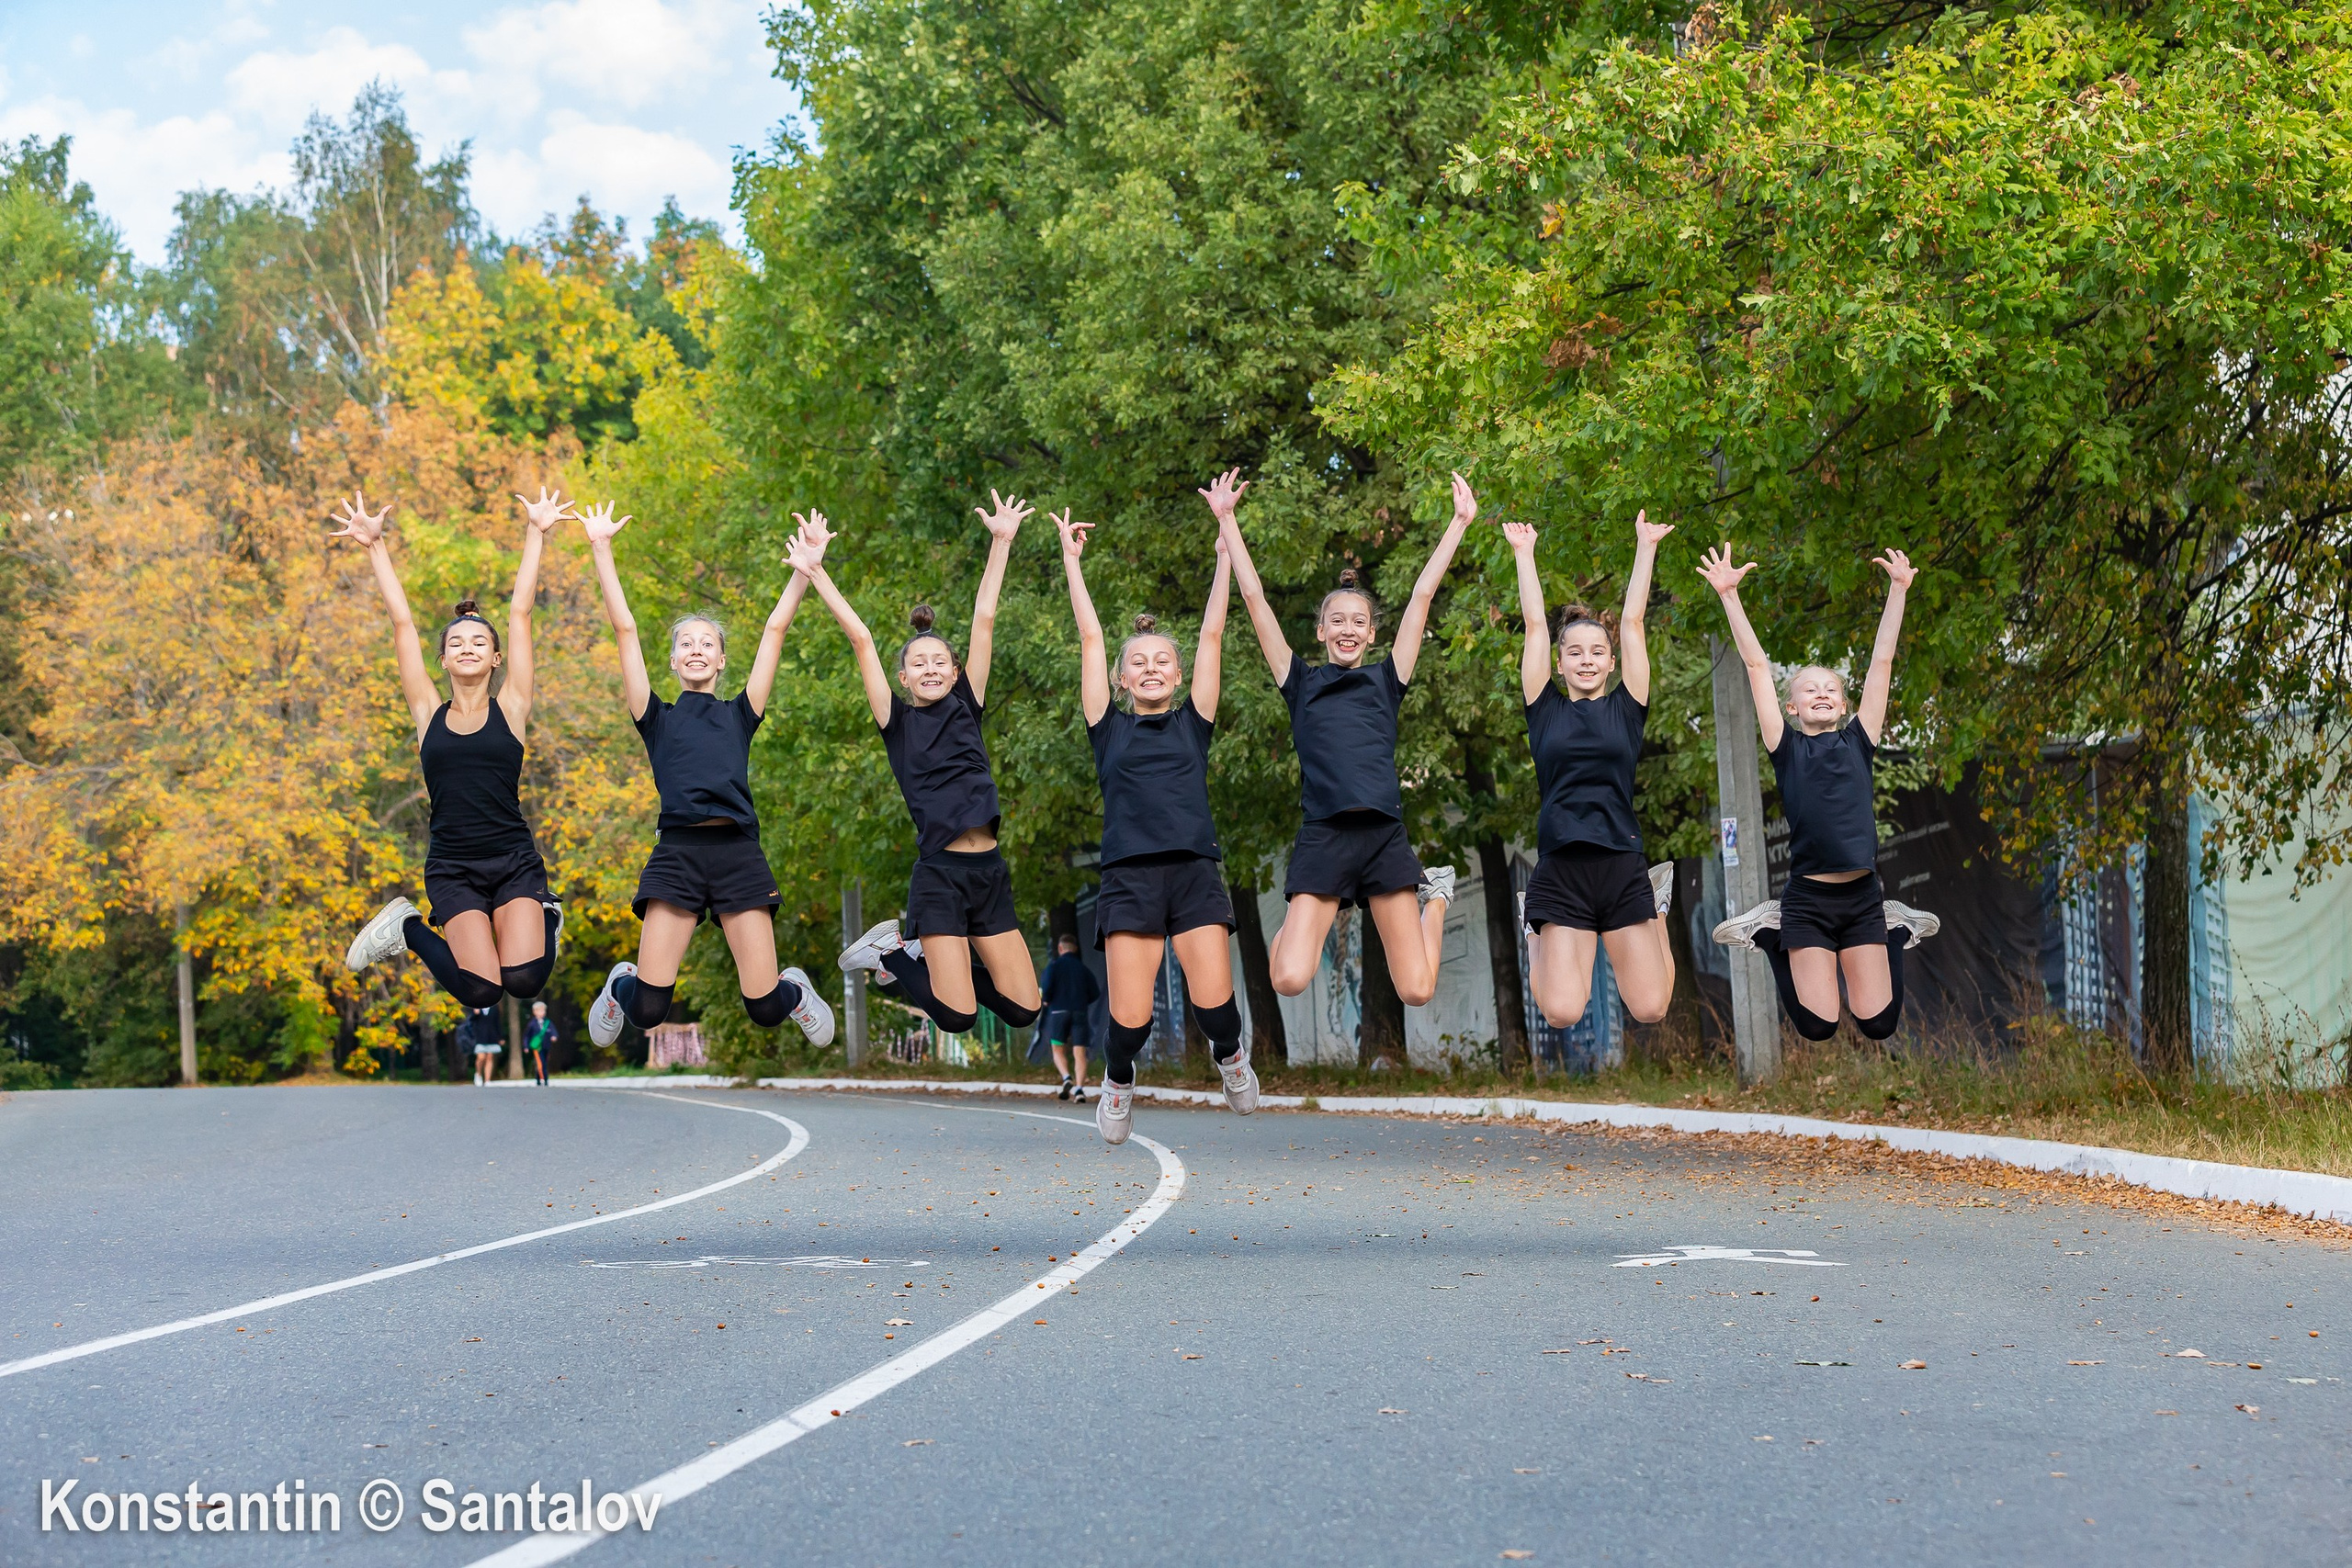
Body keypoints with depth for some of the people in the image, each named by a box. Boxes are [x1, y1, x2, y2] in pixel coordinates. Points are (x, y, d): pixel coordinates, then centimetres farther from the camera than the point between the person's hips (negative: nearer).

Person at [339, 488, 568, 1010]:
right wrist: (374, 547, 9)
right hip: (452, 868, 0)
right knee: (480, 991, -19)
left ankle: (543, 913, 14)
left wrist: (535, 535, 6)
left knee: (524, 980, -22)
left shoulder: (510, 708, 4)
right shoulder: (429, 713, 6)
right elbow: (402, 622, 7)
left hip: (514, 862, 0)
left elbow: (520, 612, 4)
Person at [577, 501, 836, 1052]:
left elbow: (776, 628, 16)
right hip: (677, 851, -1)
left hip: (738, 851, 1)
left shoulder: (740, 714, 18)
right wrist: (601, 549, 8)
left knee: (765, 1007, -4)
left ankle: (795, 991, 33)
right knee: (648, 1010, -10)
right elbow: (624, 629, 11)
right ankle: (621, 986, 27)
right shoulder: (658, 718, 15)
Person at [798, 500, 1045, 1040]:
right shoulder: (898, 722, 3)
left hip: (989, 872, 4)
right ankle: (888, 952, 17)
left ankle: (922, 950, 24)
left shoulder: (966, 708, 10)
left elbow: (984, 621, 5)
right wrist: (815, 572, -6)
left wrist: (1001, 541, 3)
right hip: (939, 874, -4)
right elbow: (861, 640, -3)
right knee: (958, 1016, -10)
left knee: (1023, 1009, 3)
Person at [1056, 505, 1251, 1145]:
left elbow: (1212, 634, 12)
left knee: (1213, 1004, -12)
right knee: (1130, 1019, -9)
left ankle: (1230, 1054, 23)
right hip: (1130, 875, 0)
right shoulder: (1110, 730, 13)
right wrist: (1072, 560, 16)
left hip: (1195, 873, 1)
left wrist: (1226, 552, 11)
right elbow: (1091, 638, 13)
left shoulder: (1193, 725, 14)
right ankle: (1117, 1080, 24)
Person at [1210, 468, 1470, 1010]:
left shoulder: (1386, 680, 16)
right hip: (1322, 837, -1)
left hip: (1384, 836, 1)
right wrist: (1227, 520, 11)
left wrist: (1460, 522, 14)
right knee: (1289, 980, -18)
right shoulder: (1301, 683, 14)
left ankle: (1434, 895, 28)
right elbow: (1255, 598, 13)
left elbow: (1422, 596, 14)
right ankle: (1300, 918, 19)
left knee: (1417, 991, -4)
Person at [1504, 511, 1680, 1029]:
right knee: (1562, 1012, -13)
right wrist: (1524, 554, 15)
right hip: (1561, 870, -1)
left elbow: (1633, 622, 10)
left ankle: (1657, 909, 30)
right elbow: (1535, 625, 10)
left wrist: (1646, 547, 11)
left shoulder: (1626, 709, 11)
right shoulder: (1546, 711, 10)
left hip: (1623, 868, 1)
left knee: (1650, 1008, -3)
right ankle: (1537, 935, 22)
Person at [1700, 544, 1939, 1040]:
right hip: (1808, 900, -2)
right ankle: (1771, 930, 21)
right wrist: (1728, 596, -5)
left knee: (1879, 1023, 2)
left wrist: (1898, 590, 3)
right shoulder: (1786, 748, 4)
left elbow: (1882, 662, 7)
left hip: (1863, 895, 2)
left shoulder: (1858, 741, 9)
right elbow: (1757, 667, -1)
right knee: (1818, 1026, -4)